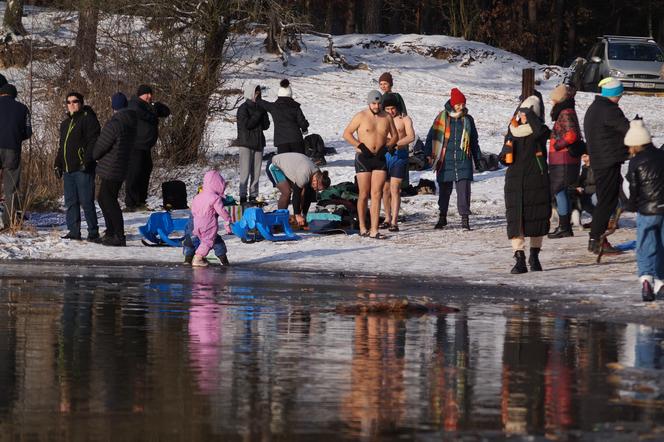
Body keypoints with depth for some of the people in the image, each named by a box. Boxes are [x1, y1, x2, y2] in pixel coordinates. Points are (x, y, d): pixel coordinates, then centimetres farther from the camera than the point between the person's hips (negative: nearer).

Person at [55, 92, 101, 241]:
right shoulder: (65, 123, 22)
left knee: (86, 202, -8)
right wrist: (58, 164, 21)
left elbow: (93, 143, -12)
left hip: (83, 169, -8)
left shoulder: (88, 119, -4)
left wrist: (87, 161, -20)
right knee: (71, 202, 7)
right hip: (68, 170, 8)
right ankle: (74, 231, 12)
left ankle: (93, 232, -4)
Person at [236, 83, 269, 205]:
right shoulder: (243, 108, -5)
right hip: (246, 143, -6)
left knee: (256, 172, 5)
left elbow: (266, 125, 9)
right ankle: (243, 196, -10)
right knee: (245, 171, -10)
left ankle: (253, 196, 10)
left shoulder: (261, 108, 14)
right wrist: (258, 114, -10)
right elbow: (247, 124, -15)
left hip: (259, 143, 6)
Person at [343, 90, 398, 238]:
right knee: (364, 194, 1)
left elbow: (395, 136, 18)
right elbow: (347, 134, -1)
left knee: (376, 194, -6)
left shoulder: (387, 117, 7)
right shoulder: (361, 116, -3)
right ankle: (362, 227, 14)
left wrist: (387, 147, 0)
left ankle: (374, 230, -9)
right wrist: (360, 146, -11)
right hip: (363, 158, -2)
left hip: (380, 159, 3)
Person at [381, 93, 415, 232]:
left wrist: (395, 143, -20)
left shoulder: (405, 119, 3)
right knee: (385, 189, 6)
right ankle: (387, 219, 18)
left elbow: (411, 137, -10)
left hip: (399, 155, -4)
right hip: (384, 156, 4)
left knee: (395, 189, -10)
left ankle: (394, 222, -13)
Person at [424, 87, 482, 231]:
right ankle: (442, 217, 21)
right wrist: (429, 153, -5)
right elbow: (432, 135, 5)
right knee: (444, 190, 8)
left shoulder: (467, 119, 9)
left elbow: (474, 141, 18)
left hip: (463, 160, 0)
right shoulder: (442, 117, 3)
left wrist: (477, 160, 18)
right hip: (445, 160, 0)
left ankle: (465, 218, -8)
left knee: (464, 189, -10)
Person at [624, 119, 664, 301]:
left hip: (647, 211, -4)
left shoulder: (635, 163, -7)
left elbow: (634, 189, -8)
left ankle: (646, 277, -20)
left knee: (645, 247, 0)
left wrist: (632, 205, 10)